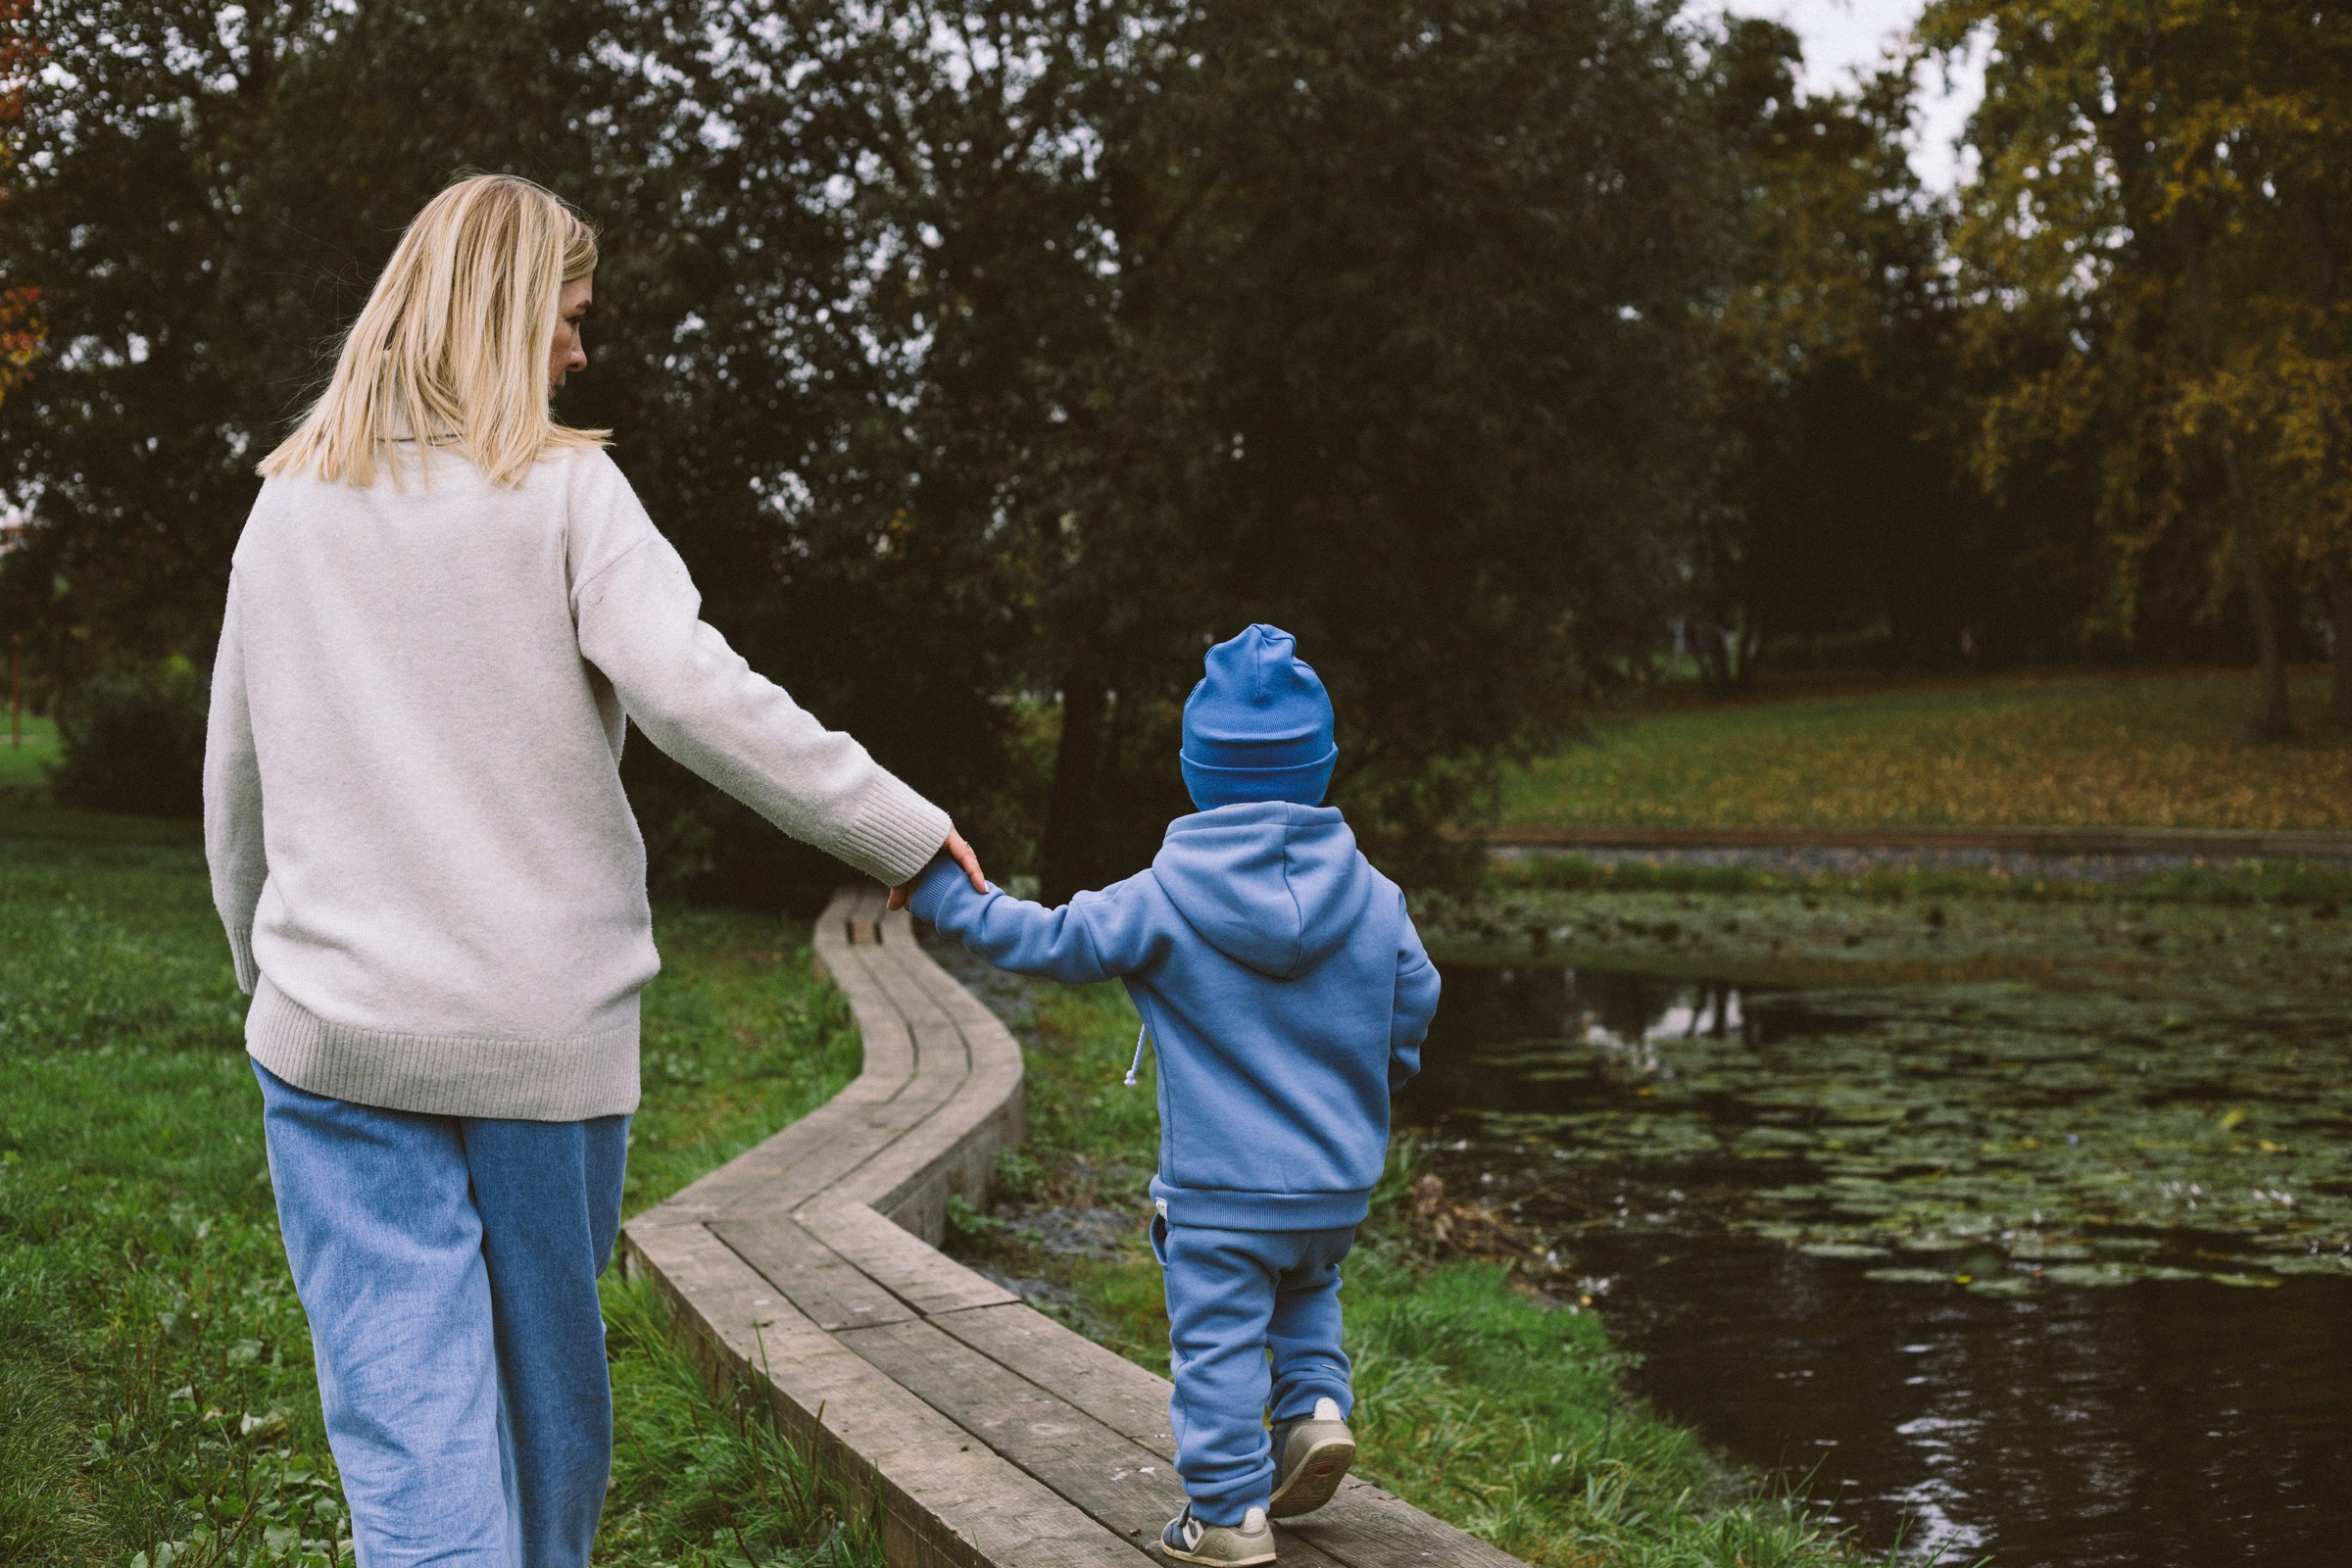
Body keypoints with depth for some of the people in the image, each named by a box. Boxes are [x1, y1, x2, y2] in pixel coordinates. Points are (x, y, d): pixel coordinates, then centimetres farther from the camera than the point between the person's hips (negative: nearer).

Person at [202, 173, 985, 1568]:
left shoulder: (289, 509, 8)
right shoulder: (562, 489, -4)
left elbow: (237, 789, 14)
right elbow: (695, 693, -18)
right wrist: (905, 833, -11)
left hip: (340, 1033, 2)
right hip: (548, 1028, -2)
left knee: (410, 1428, -1)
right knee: (547, 1389, 17)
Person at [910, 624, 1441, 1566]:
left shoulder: (1161, 902, -11)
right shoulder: (1373, 898, -2)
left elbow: (1049, 940, -5)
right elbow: (1412, 1009, 6)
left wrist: (946, 895, 7)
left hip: (1219, 1189, -4)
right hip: (1340, 1182, 4)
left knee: (1218, 1340, 5)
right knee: (1307, 1293, 29)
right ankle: (1317, 1406, 10)